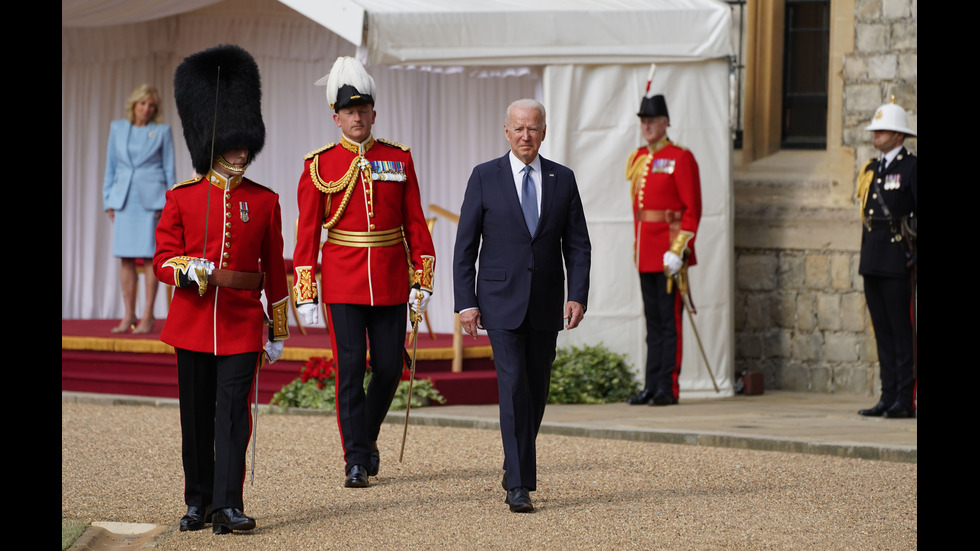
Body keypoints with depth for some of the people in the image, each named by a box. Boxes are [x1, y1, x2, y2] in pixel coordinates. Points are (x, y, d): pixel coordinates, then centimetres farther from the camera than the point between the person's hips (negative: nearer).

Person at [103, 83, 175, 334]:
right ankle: (128, 316, 7)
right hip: (124, 199, 3)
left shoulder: (162, 131, 4)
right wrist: (108, 200, 8)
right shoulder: (117, 128, 10)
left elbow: (169, 170, 5)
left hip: (151, 200, -3)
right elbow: (110, 166, 14)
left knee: (149, 256, -4)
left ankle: (148, 316, -2)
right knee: (125, 258, 2)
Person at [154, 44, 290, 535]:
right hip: (193, 321, 1)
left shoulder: (264, 201, 4)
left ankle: (228, 505, -9)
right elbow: (163, 259, 0)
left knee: (233, 415, -7)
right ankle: (198, 502, 19)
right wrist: (189, 270, -22)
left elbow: (274, 269, 8)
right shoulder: (182, 198, 2)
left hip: (243, 324, 0)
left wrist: (278, 330, 8)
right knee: (197, 417, 8)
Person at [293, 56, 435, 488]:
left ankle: (366, 436, 29)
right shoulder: (319, 166, -1)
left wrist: (422, 279, 1)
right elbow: (307, 232, -1)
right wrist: (305, 293, -5)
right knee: (350, 367, -7)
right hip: (342, 282, -2)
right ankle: (356, 461, -2)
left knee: (389, 368, 4)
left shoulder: (399, 159, 5)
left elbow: (415, 222, 7)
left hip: (390, 281, 2)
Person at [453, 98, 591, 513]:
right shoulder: (485, 177, -2)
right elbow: (465, 245, -1)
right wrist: (465, 303, -8)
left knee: (537, 390, 10)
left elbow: (577, 244, 5)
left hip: (545, 305, 3)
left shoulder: (562, 179, 5)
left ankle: (517, 466, 30)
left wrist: (578, 296, -7)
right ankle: (519, 484, -14)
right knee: (513, 386, -13)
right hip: (501, 302, -3)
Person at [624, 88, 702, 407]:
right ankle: (652, 386, 12)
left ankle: (668, 388, -3)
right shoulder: (638, 159, 14)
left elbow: (692, 209, -11)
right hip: (644, 250, 7)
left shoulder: (680, 158, -8)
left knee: (670, 319, -5)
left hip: (668, 251, -7)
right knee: (652, 319, 9)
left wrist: (679, 249, -17)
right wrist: (637, 246, 16)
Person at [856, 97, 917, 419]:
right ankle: (888, 398, 10)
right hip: (873, 262, 7)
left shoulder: (911, 168, -5)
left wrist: (915, 256, -14)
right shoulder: (872, 169, 16)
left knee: (902, 332, -5)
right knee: (883, 332, 8)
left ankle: (905, 400, -4)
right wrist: (865, 257, 16)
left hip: (898, 261, -7)